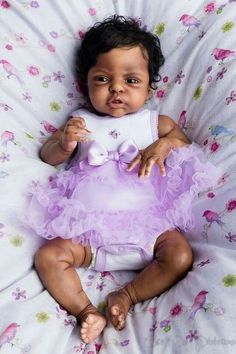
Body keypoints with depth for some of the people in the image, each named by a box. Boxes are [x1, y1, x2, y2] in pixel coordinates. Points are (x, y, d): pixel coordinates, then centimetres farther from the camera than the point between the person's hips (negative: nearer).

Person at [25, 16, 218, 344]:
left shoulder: (154, 121, 16)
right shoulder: (80, 122, 17)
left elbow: (186, 143, 13)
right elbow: (48, 156, 15)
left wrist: (164, 144, -9)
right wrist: (64, 144, -8)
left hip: (146, 222, 0)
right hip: (88, 227, 1)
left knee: (180, 255, -22)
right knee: (48, 256, -19)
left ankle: (127, 295, -9)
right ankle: (86, 310, -15)